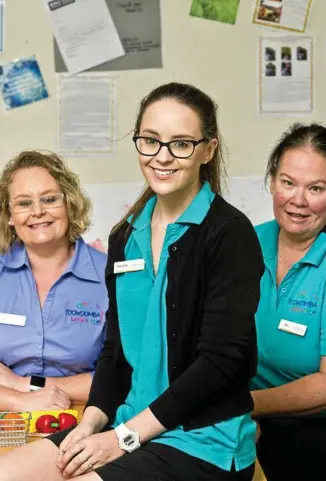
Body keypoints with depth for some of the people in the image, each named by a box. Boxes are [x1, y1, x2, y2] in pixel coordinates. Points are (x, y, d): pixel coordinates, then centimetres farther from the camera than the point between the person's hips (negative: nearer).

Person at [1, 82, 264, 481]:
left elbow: (222, 358, -15)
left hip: (205, 439, -5)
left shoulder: (230, 234, -11)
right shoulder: (125, 237, 9)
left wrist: (126, 436, -14)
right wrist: (92, 420, -6)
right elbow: (116, 347, 11)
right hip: (128, 425, 6)